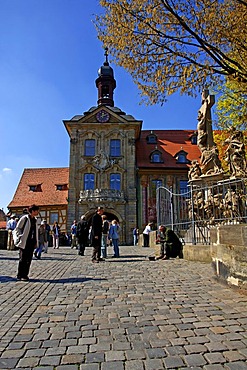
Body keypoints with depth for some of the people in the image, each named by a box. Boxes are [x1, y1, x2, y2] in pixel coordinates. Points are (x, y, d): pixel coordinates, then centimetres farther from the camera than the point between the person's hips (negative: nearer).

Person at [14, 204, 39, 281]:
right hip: (24, 242, -6)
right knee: (23, 259, 0)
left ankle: (25, 275, 17)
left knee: (29, 260, 8)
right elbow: (17, 229, -7)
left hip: (31, 243, 7)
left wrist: (36, 242, 13)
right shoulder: (24, 218, -8)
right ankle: (20, 275, 10)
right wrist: (20, 238, -14)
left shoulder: (35, 220, 13)